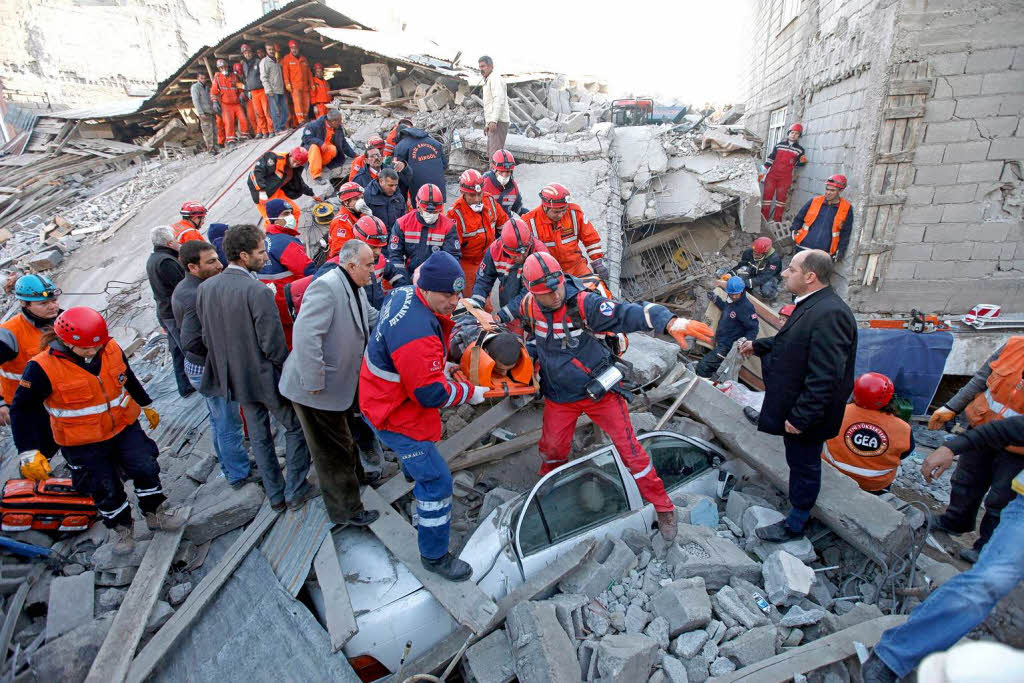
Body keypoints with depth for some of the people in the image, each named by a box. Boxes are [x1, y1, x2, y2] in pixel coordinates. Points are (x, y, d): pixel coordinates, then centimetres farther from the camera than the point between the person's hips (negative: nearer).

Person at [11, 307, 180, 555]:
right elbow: (22, 409, -11)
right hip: (84, 444, -3)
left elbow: (129, 379, 9)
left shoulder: (111, 349, -10)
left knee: (147, 469, 5)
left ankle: (154, 514, 29)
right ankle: (120, 526, 36)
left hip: (124, 427, 3)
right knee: (105, 488, 10)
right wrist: (29, 453, -16)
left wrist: (147, 406, 21)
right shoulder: (43, 368, -21)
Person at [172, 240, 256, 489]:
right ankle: (239, 474, 19)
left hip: (199, 366, 10)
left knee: (219, 421, 22)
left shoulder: (183, 289, 5)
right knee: (228, 424, 5)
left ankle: (228, 465, 38)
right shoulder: (196, 296, -27)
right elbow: (192, 342, -30)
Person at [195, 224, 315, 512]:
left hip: (235, 377, 7)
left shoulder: (205, 288, -3)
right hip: (266, 377, -7)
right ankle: (296, 491, 22)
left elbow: (207, 336, 6)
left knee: (259, 436, 20)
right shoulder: (257, 292, -25)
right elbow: (273, 346, -23)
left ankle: (275, 494, 35)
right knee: (296, 427, 14)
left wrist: (227, 362, 18)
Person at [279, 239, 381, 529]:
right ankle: (346, 510, 22)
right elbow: (305, 334, -32)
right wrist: (314, 383, -28)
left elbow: (374, 321, 15)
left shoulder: (356, 290, 7)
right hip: (314, 389, -9)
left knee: (344, 437, 29)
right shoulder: (326, 287, -26)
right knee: (332, 449, 6)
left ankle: (355, 475, 52)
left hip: (340, 383, 9)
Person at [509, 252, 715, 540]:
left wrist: (670, 322, -55)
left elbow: (629, 313, -40)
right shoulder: (529, 306, -12)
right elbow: (511, 315, 15)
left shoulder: (584, 303, -26)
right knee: (552, 448, 17)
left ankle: (663, 507, 19)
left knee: (630, 448, 0)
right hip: (559, 396, 4)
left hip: (600, 391, -3)